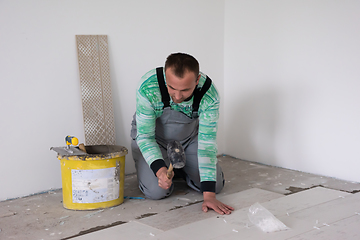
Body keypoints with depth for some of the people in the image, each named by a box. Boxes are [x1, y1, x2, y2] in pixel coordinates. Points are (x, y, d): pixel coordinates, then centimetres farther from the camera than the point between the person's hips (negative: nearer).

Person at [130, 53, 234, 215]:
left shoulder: (209, 94, -31)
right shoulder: (147, 88, -36)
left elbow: (207, 143, -29)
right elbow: (145, 136, -25)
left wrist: (209, 195, -34)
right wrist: (160, 170, -43)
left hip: (189, 137, 2)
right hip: (153, 138, -2)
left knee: (216, 185, -7)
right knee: (157, 191, -20)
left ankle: (180, 168, 21)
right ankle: (165, 167, 14)